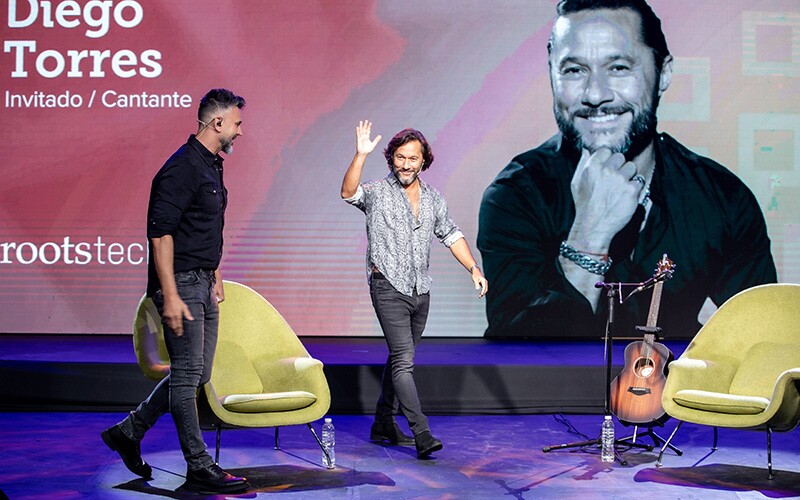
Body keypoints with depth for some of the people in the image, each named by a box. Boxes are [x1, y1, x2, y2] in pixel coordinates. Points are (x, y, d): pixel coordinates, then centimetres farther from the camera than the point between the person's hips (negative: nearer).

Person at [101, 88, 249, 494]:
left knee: (197, 374, 13)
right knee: (188, 374, -4)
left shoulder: (212, 166, 15)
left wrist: (216, 277, 23)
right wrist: (170, 296, -24)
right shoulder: (182, 168, -16)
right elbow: (160, 232, -21)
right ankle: (199, 468, 2)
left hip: (203, 284, 10)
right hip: (180, 284, -10)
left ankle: (128, 432, 25)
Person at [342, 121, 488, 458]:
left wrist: (474, 269, 8)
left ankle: (383, 424, 28)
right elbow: (349, 193, -26)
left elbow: (451, 235, 18)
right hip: (388, 288, -6)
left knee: (401, 359, 15)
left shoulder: (433, 198, 11)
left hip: (420, 291, 6)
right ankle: (422, 434, -19)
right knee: (404, 360, -13)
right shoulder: (377, 193, -6)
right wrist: (361, 155, -38)